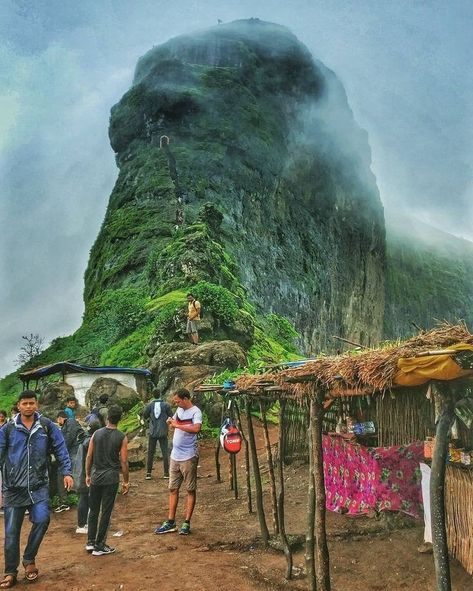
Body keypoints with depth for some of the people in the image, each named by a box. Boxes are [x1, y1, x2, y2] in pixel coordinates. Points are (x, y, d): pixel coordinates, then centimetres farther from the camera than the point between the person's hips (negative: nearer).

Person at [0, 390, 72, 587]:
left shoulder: (47, 426, 1)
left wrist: (66, 472, -6)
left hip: (39, 485, -1)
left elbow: (60, 449, 3)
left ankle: (29, 559, 9)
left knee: (42, 520, -16)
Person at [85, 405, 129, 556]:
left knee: (93, 510, 16)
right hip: (111, 478, -3)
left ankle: (90, 542, 20)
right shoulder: (122, 437, -8)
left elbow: (89, 456, 2)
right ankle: (99, 546, 12)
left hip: (95, 476, 3)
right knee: (106, 512, 6)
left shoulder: (96, 434, 0)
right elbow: (124, 461, -7)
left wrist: (87, 475, 15)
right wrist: (126, 481, 3)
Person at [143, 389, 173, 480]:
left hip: (152, 432, 1)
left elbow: (144, 416, 3)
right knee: (165, 453, 6)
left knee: (150, 453, 9)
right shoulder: (166, 405, -7)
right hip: (163, 432, -1)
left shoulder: (150, 405, -5)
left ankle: (148, 473, 8)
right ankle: (166, 473, 4)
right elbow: (171, 416, -2)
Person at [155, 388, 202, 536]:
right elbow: (173, 424, 24)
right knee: (173, 489, 11)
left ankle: (186, 523, 11)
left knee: (190, 490, 4)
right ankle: (170, 522, 19)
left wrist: (177, 425, -23)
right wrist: (171, 422, 1)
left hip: (188, 457, -8)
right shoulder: (179, 410, 9)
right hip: (175, 456, 8)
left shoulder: (195, 411, -13)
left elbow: (196, 428, -31)